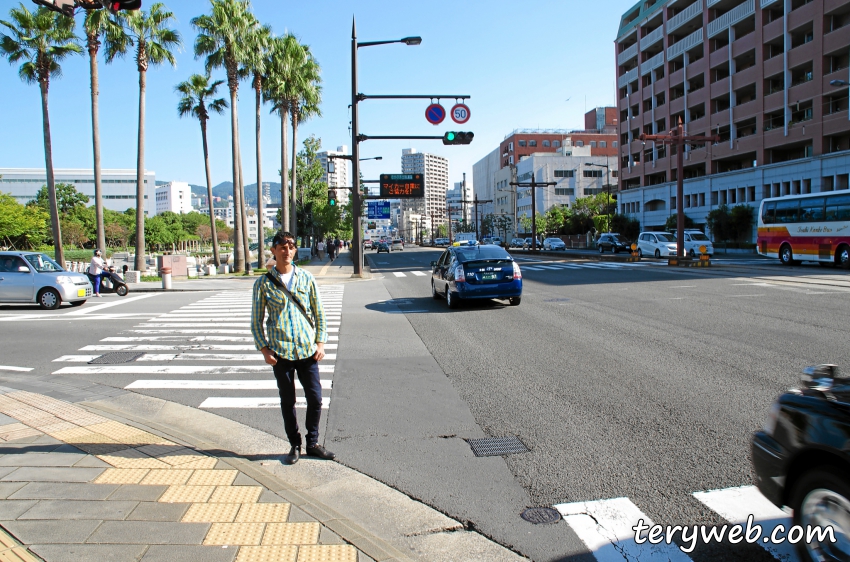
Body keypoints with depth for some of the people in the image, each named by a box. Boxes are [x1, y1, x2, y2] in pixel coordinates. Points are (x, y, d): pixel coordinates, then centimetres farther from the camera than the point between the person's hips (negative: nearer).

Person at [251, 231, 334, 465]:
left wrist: (320, 342, 1)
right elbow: (256, 320, 4)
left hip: (307, 349, 1)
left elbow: (318, 312, 8)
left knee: (315, 398, 4)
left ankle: (312, 443, 23)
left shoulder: (306, 278, 4)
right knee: (287, 401, 9)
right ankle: (295, 445, 24)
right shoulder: (263, 283, 0)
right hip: (280, 352, -1)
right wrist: (264, 349, -5)